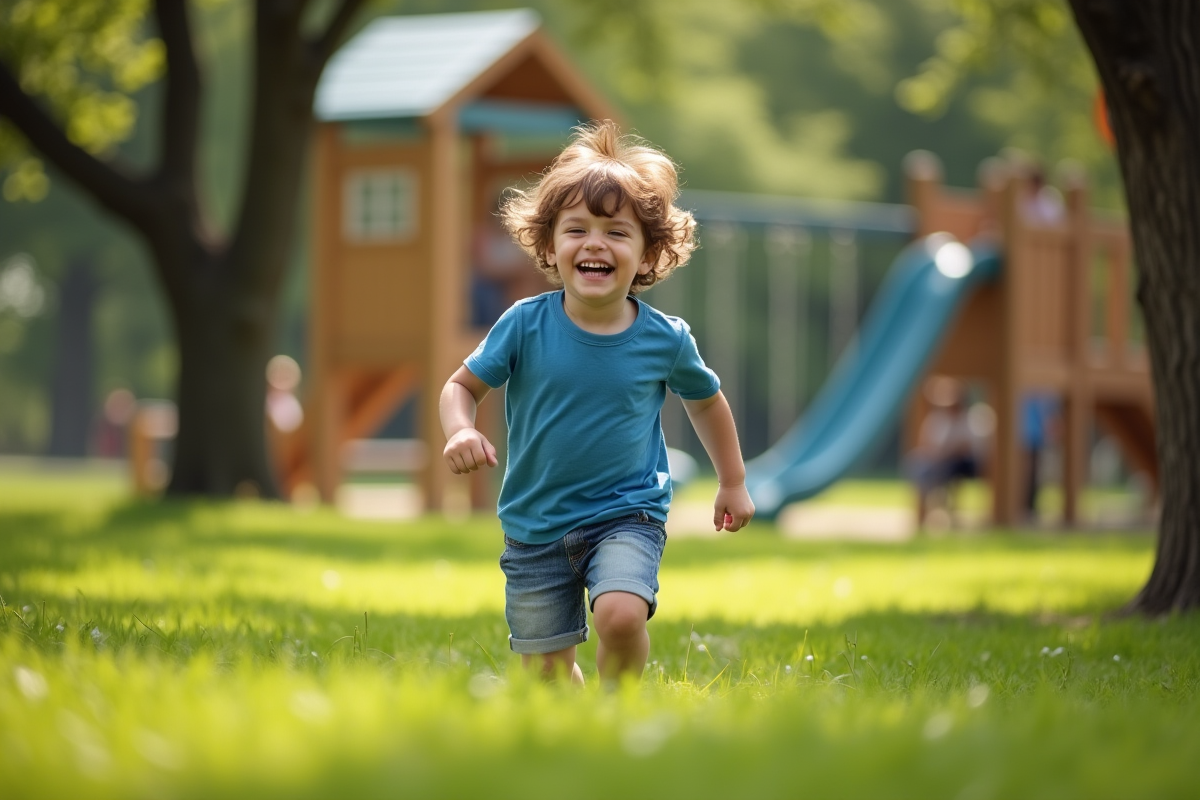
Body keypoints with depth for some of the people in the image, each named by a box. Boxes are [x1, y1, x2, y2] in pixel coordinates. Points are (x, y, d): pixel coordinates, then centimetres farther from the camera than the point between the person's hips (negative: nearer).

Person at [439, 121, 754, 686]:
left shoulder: (665, 340, -8)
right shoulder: (525, 325, -11)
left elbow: (705, 401, 12)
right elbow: (463, 386, -1)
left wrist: (732, 482, 21)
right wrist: (460, 432, -23)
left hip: (627, 516, -1)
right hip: (535, 527, 1)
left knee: (621, 617, -29)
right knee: (546, 672, 5)